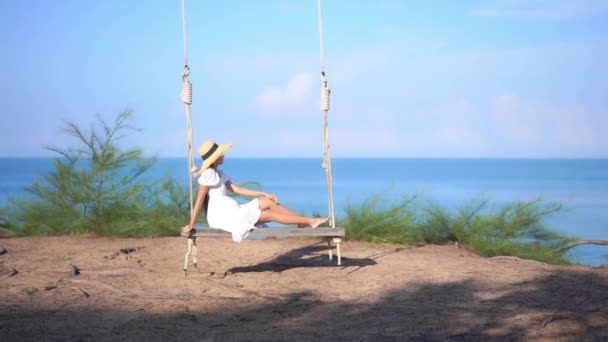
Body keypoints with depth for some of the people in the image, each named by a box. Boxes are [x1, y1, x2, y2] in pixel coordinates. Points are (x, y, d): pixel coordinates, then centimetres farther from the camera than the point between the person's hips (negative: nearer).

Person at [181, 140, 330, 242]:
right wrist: (191, 224, -17)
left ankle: (304, 222, 1)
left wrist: (264, 193, 9)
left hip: (229, 212, 9)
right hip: (222, 215, -9)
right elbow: (200, 199, -16)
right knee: (270, 215, -7)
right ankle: (311, 221, -1)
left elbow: (237, 189, 14)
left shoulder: (218, 173, 16)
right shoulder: (208, 173, -14)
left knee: (268, 201, 2)